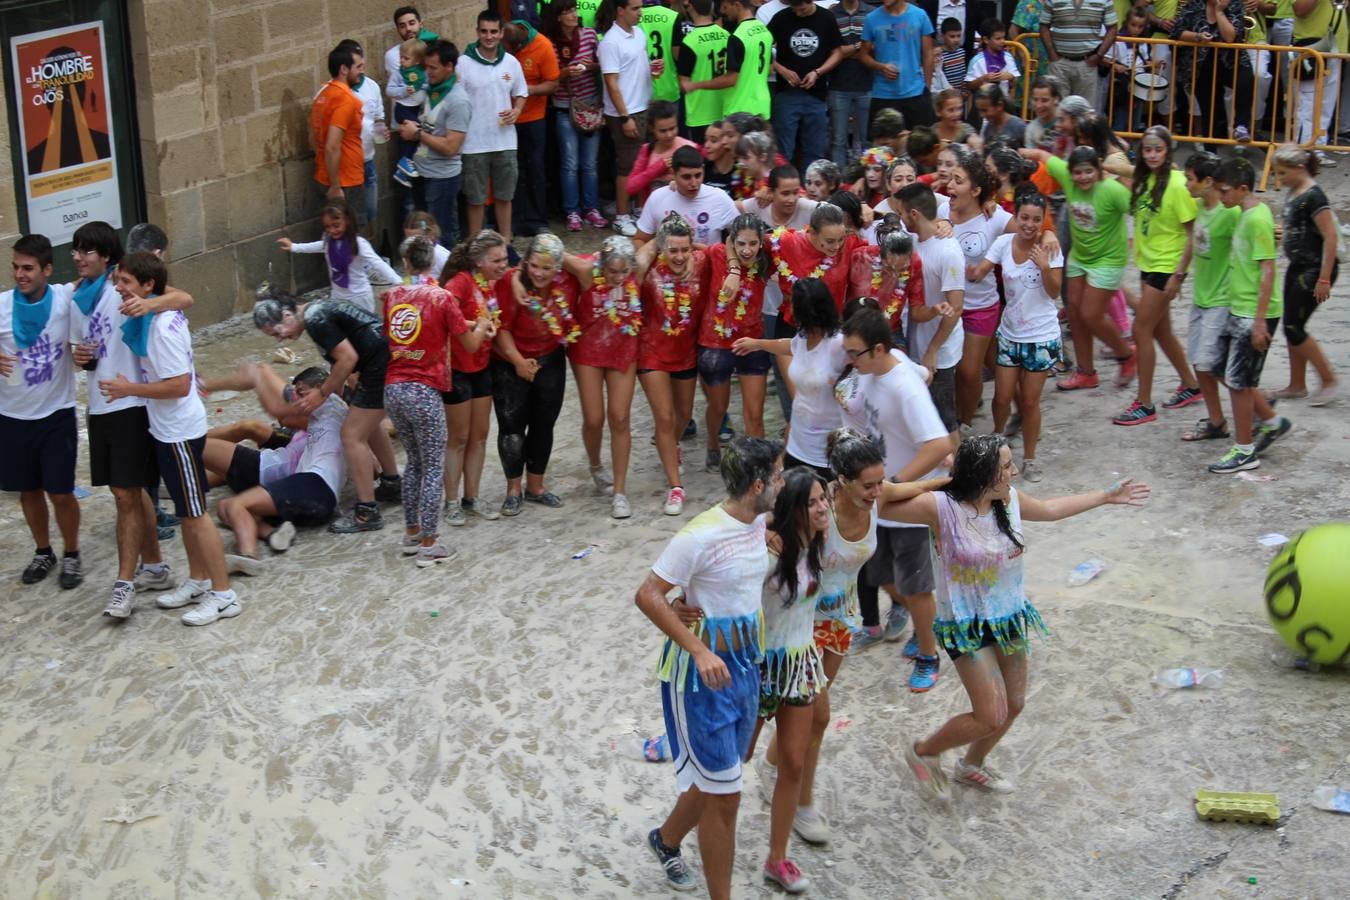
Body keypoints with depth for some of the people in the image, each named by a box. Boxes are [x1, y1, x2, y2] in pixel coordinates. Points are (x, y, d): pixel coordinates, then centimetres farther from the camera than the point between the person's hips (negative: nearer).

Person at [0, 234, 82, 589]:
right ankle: (43, 553, 35)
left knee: (61, 492, 2)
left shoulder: (67, 299, -12)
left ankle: (71, 555, 25)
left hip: (56, 413, -2)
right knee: (29, 490, 15)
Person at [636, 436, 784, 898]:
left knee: (712, 783, 20)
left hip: (745, 664, 8)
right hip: (702, 670, -8)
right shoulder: (701, 535, -23)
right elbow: (648, 596, -22)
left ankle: (666, 840, 48)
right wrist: (700, 651, -26)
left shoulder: (760, 522, 1)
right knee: (724, 795, -3)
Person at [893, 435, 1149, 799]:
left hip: (1009, 618, 7)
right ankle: (923, 752, 18)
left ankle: (971, 765, 44)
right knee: (991, 717, -8)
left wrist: (1107, 496, 24)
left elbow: (1049, 509, 17)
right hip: (966, 626, -7)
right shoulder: (941, 507, -25)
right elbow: (879, 504, -23)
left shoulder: (1010, 499, -5)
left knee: (1014, 704, 18)